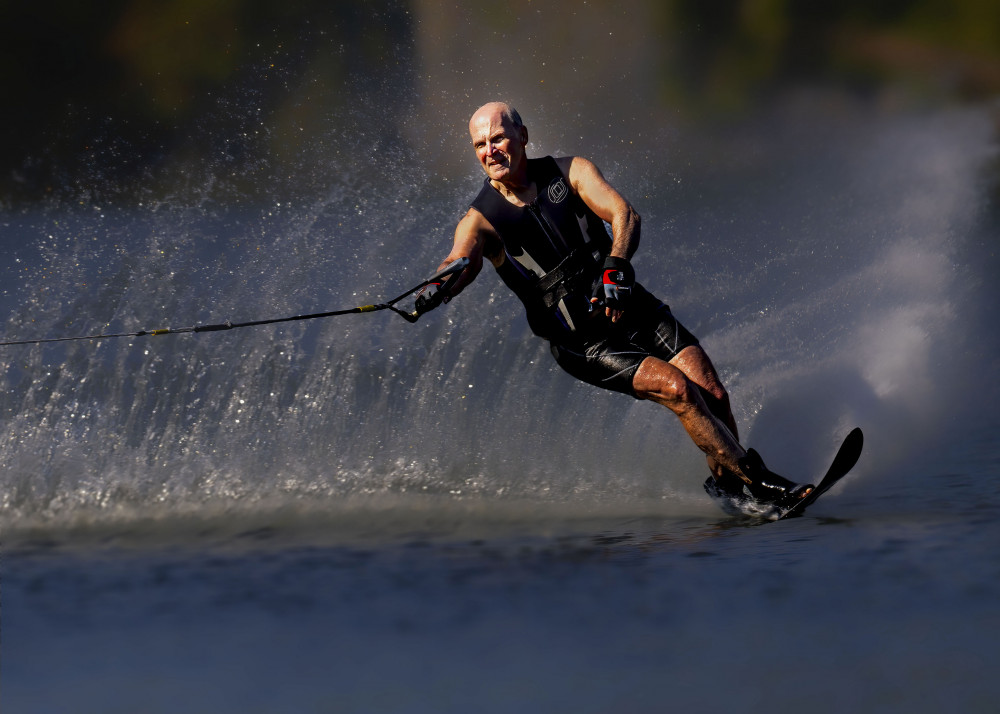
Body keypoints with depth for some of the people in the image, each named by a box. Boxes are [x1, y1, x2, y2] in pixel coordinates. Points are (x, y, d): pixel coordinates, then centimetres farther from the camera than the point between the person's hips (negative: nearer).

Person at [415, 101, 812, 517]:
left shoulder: (571, 172, 0)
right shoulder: (480, 221, -7)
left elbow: (623, 215, -14)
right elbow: (463, 262, -27)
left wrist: (615, 269, -34)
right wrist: (435, 292, -52)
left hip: (629, 307, 3)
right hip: (582, 341, -3)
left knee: (713, 394, -10)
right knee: (677, 389, -22)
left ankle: (726, 484, 16)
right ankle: (755, 482, -12)